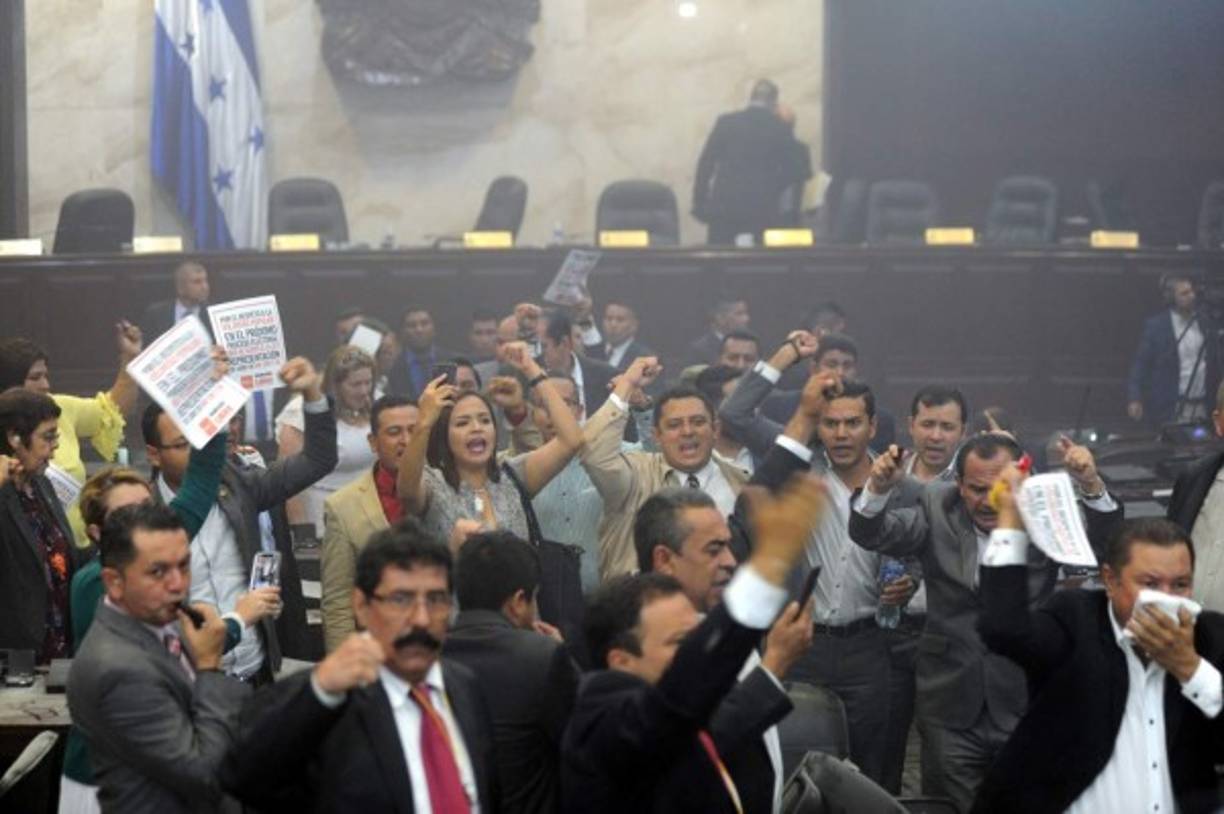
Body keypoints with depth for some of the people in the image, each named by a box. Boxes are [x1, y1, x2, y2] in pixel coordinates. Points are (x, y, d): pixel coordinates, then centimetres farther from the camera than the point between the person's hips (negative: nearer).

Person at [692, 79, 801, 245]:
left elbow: (706, 163, 0)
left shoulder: (726, 122, 1)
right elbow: (788, 173, 4)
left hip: (724, 206, 0)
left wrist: (699, 203, 4)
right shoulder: (782, 130, 1)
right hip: (762, 210, 0)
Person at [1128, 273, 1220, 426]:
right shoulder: (1155, 325, -6)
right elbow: (1141, 363, -7)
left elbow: (1214, 364, 14)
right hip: (1170, 410, -4)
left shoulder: (1205, 324, 9)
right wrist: (1135, 399, -19)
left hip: (1202, 407, 5)